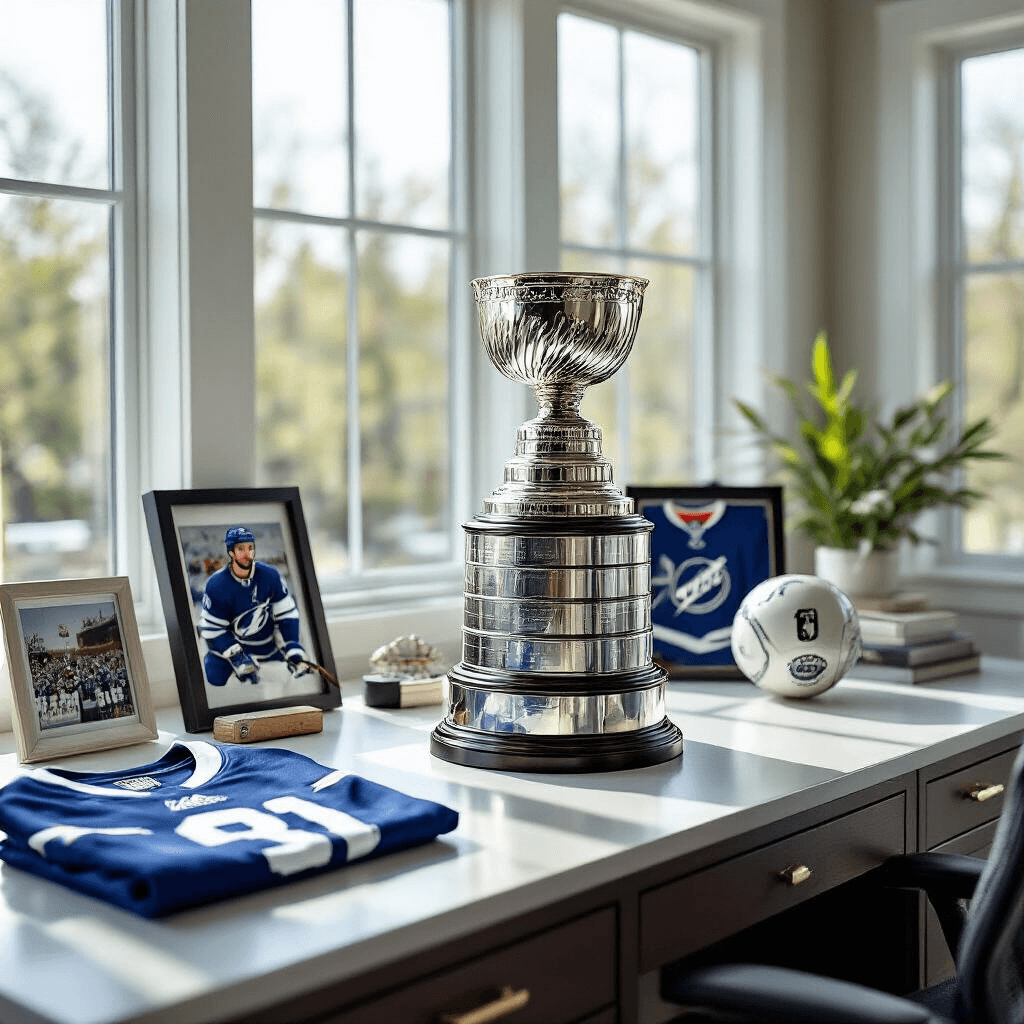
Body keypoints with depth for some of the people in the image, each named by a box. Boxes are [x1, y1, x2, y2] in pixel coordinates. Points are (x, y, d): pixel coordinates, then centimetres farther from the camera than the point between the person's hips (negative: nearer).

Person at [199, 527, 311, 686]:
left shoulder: (270, 576, -11)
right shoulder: (216, 585, -19)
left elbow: (286, 615, -4)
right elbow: (211, 629, -15)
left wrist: (292, 649, -14)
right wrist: (236, 657, -24)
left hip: (267, 642, 3)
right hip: (229, 643, -3)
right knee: (214, 678, -22)